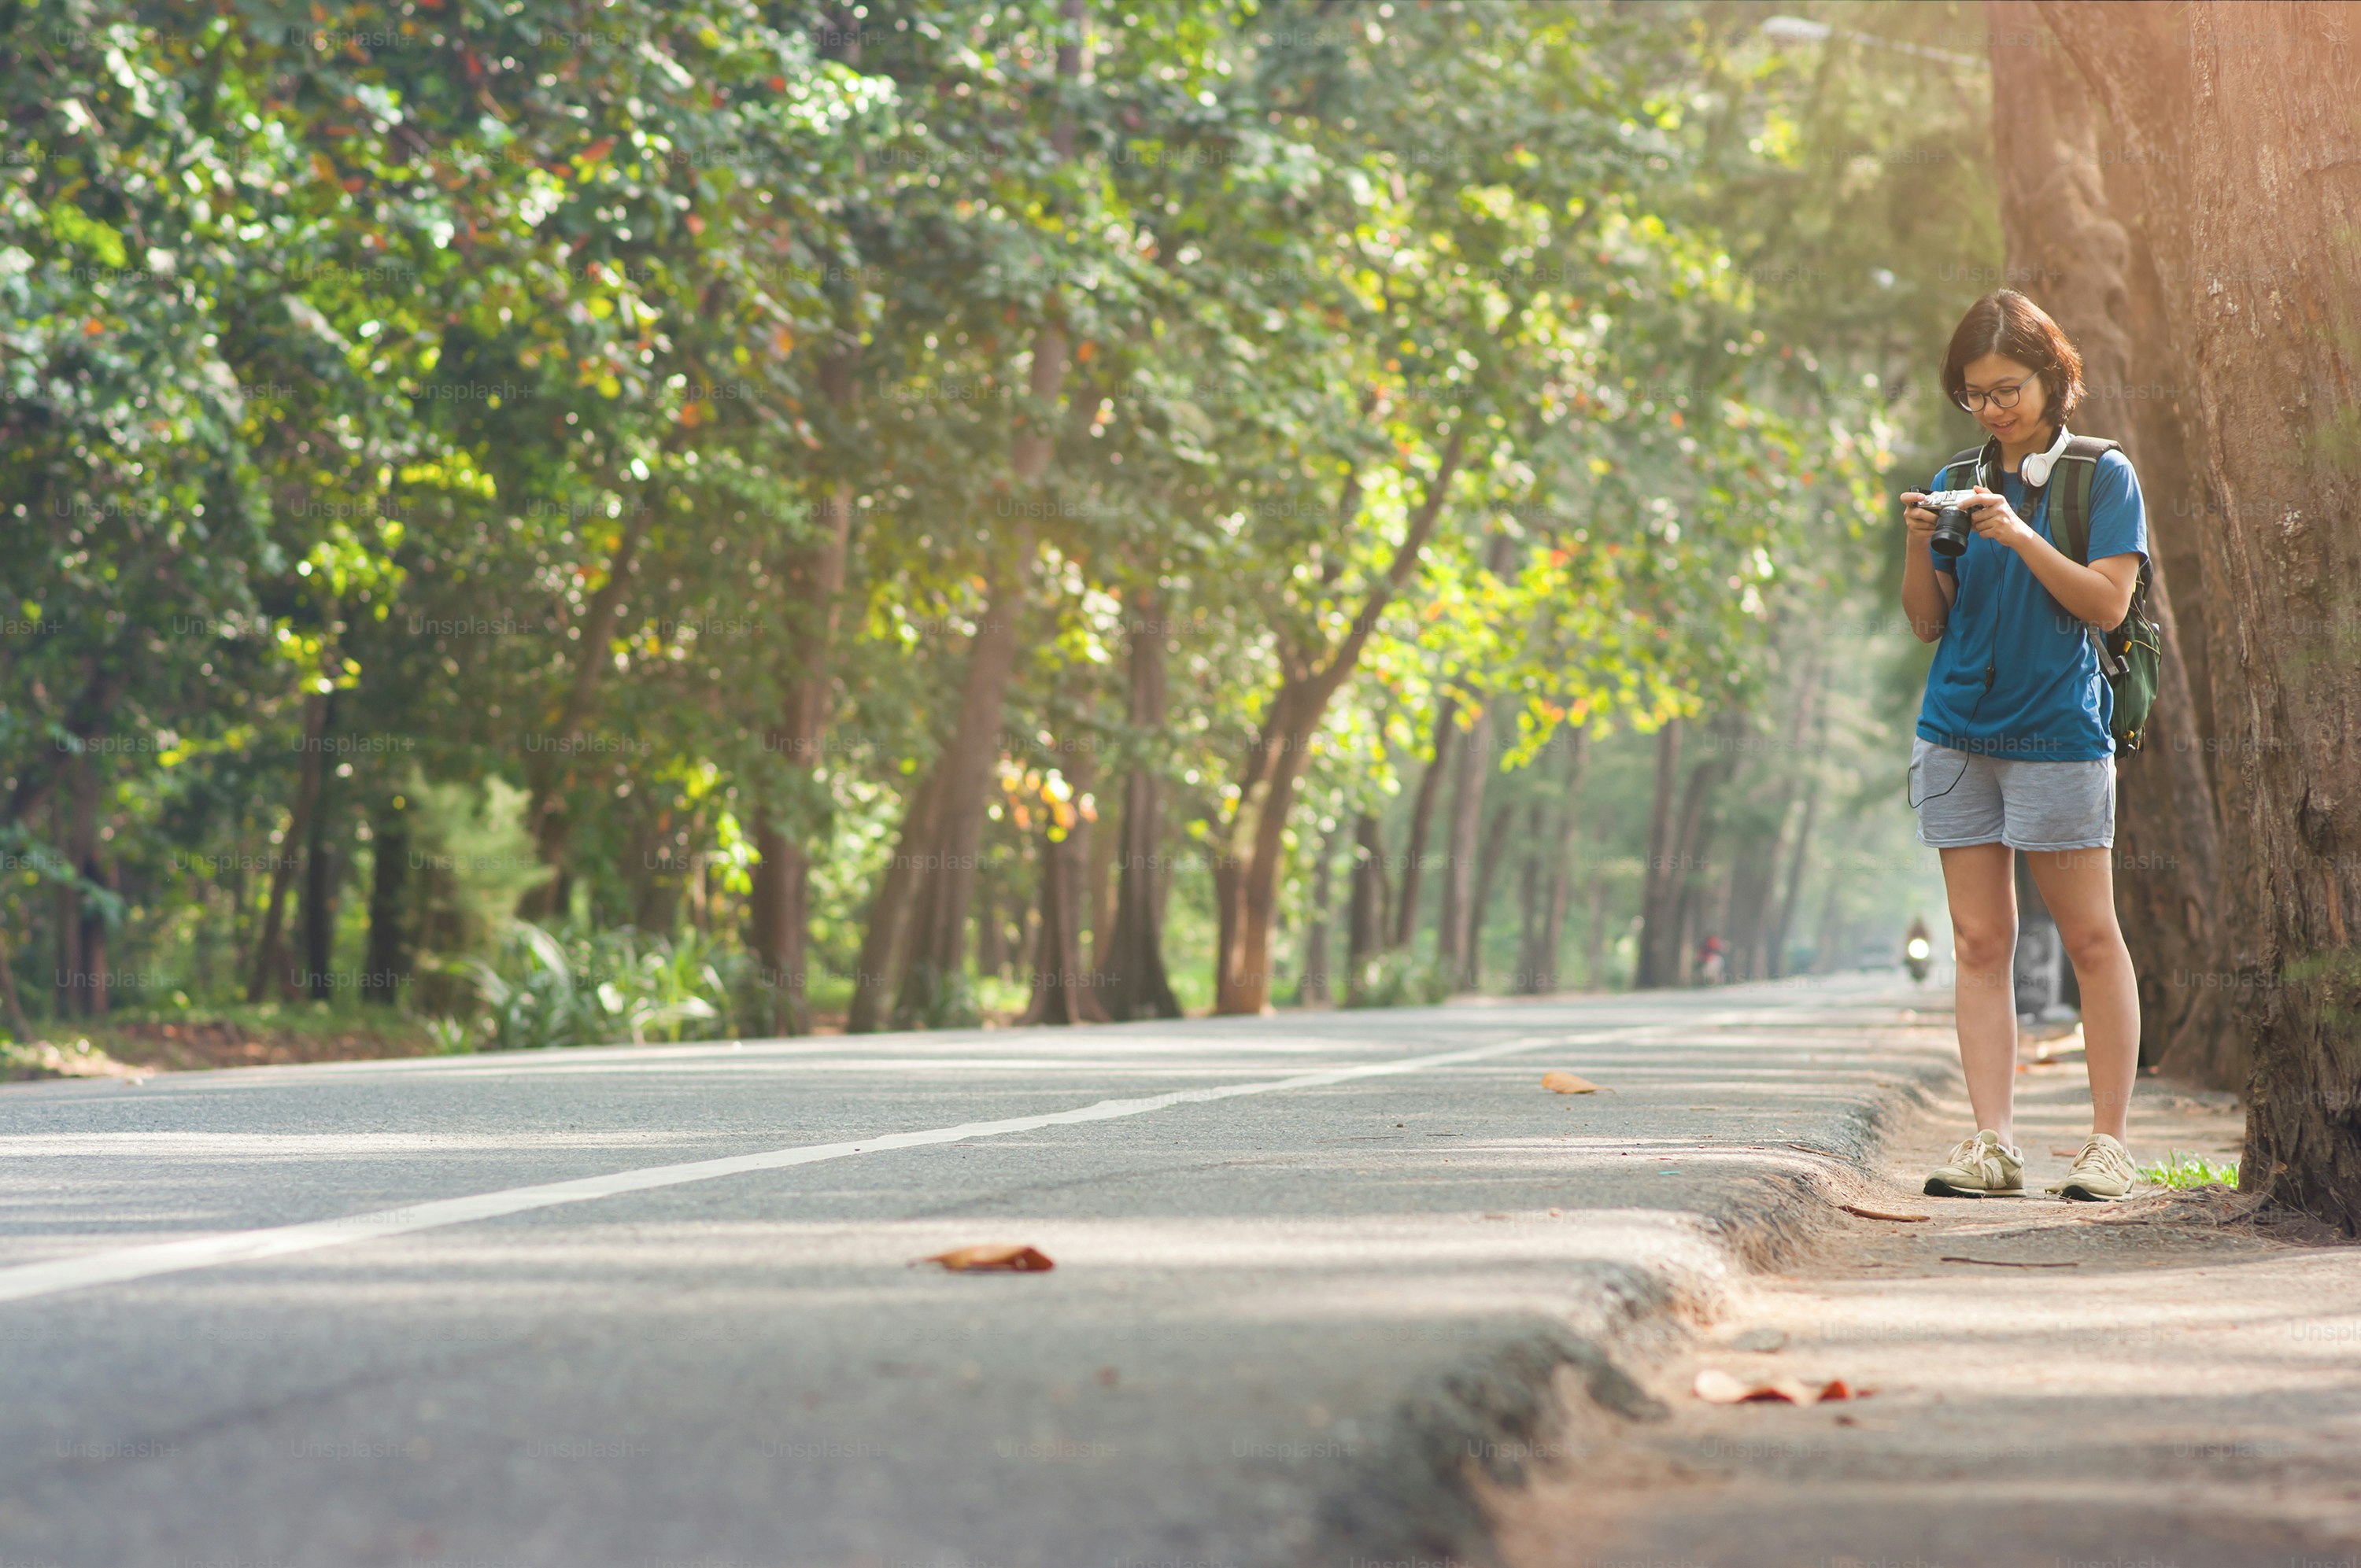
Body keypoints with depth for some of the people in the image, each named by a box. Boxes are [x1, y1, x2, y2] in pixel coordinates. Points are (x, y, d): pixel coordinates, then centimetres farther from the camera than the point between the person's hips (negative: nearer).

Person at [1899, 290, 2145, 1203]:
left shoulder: (2102, 476, 1)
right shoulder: (1958, 483, 12)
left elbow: (2107, 602, -8)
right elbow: (1929, 623, 11)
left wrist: (2020, 537, -17)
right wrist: (1920, 545, -7)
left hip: (2058, 730, -4)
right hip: (1958, 732, 4)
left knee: (2090, 938, -1)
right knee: (1980, 941, 0)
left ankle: (2109, 1141, 4)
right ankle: (1993, 1143, -1)